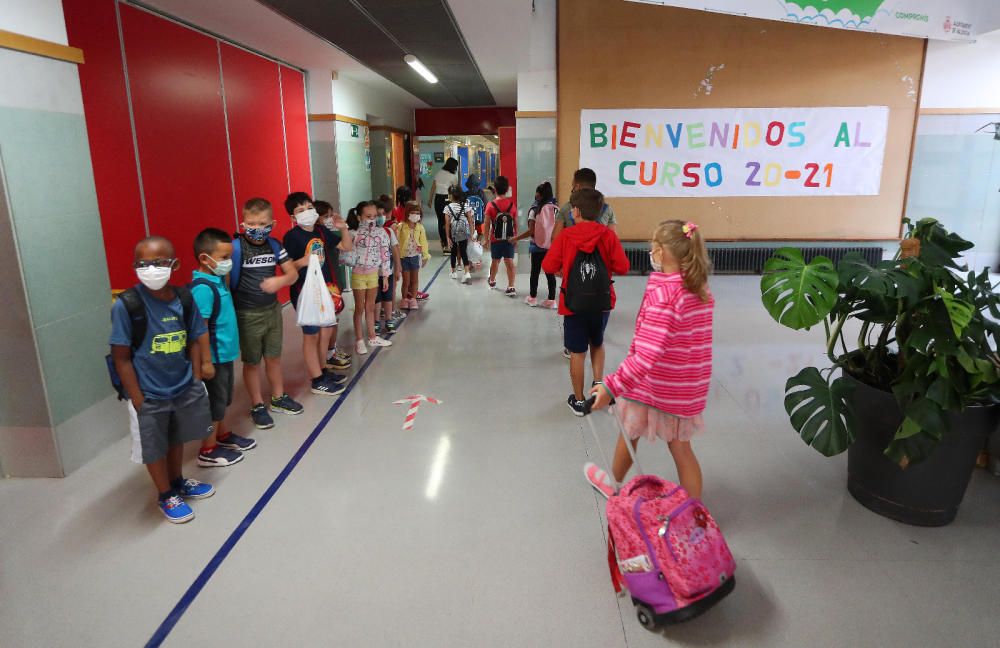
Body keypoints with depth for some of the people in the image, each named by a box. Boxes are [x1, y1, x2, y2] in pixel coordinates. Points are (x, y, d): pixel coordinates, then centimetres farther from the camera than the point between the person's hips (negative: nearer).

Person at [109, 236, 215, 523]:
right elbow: (122, 358, -14)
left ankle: (178, 481, 48)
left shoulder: (184, 298, -8)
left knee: (177, 439, 24)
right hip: (151, 395, -4)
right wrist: (138, 399, -14)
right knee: (154, 448, 14)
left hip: (184, 388, 4)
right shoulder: (126, 305, -19)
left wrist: (196, 382, 1)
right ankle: (166, 496, 37)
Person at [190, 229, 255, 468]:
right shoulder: (202, 288, -22)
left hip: (225, 352, 9)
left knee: (223, 399, 22)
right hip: (214, 356, -9)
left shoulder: (218, 280, 6)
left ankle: (223, 435, 39)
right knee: (214, 402, 4)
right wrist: (206, 361, -21)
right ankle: (208, 451, 17)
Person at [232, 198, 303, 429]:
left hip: (272, 310, 5)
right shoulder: (236, 247, -16)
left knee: (274, 357, 18)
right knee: (252, 362, 10)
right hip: (247, 315, -4)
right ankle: (257, 406, 24)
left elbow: (293, 273, 2)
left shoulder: (274, 245, 0)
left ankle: (278, 397, 36)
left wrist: (280, 281, -19)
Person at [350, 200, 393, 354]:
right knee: (360, 308, 7)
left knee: (370, 307, 16)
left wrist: (385, 276, 2)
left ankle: (372, 337, 28)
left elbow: (385, 255, 1)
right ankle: (359, 340, 18)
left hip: (374, 274, 4)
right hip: (358, 274, -3)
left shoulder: (380, 232, -4)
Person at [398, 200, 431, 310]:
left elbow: (423, 242, 3)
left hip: (415, 256, 3)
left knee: (415, 279, 11)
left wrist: (425, 256, 4)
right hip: (404, 256, -3)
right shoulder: (401, 227, -10)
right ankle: (405, 299, 22)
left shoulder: (420, 228, -2)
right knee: (406, 280, 5)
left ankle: (413, 299, 24)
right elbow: (397, 243, -9)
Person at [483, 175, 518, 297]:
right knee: (509, 262, -1)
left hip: (495, 239, 0)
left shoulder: (491, 205, -9)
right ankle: (511, 287, -8)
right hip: (510, 239, 0)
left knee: (495, 261, 18)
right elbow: (516, 223, 1)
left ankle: (492, 281, 40)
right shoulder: (513, 204, -5)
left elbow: (487, 225, -6)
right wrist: (516, 236, 12)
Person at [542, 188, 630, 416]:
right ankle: (598, 384, 19)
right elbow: (622, 267, -9)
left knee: (577, 352, 8)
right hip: (602, 302, 2)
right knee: (597, 343, 27)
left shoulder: (566, 236, -10)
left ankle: (579, 401, 17)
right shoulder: (608, 235, -7)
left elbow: (548, 266, -8)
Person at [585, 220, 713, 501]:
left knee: (629, 433, 21)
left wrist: (613, 385, -34)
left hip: (653, 385, -5)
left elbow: (648, 354, -32)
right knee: (681, 448, 18)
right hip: (688, 388, 6)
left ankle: (615, 485, 47)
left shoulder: (662, 293, -24)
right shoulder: (701, 290, -1)